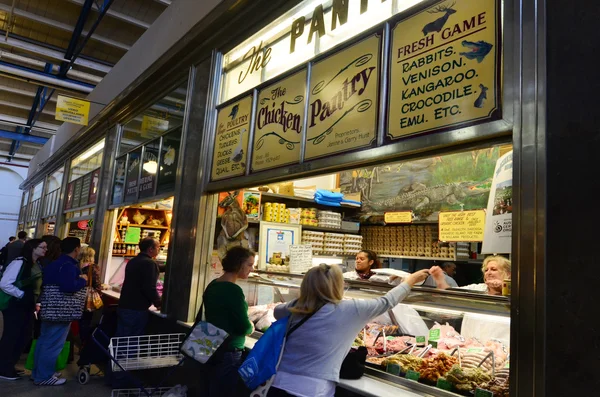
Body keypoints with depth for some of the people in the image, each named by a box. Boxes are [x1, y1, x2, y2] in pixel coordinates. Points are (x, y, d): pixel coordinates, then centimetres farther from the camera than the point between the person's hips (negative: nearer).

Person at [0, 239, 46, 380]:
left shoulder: (38, 266, 8)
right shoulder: (19, 262, -16)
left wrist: (35, 300, 5)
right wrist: (22, 295, -18)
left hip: (27, 307, 8)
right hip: (15, 306, -8)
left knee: (21, 337, 13)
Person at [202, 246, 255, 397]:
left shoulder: (212, 285, 4)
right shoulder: (233, 290, -22)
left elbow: (201, 317, 14)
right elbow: (244, 327, -20)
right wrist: (251, 327, 0)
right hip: (229, 351, -8)